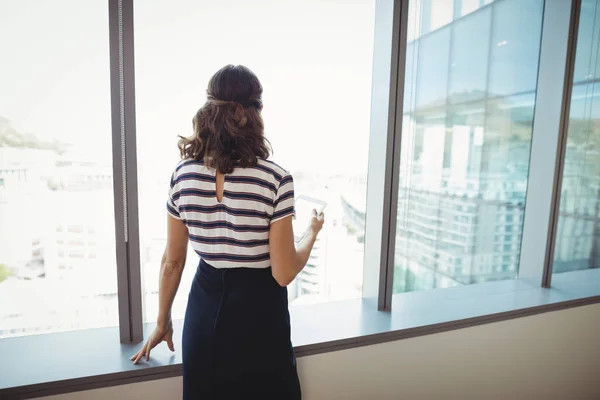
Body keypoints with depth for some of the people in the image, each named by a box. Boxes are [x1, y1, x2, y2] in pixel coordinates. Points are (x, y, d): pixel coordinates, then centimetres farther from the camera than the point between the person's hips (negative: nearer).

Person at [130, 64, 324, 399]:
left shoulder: (183, 175, -8)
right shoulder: (275, 179, -20)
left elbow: (172, 262, 0)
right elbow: (284, 274, -16)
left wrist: (163, 322, 15)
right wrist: (313, 232, 1)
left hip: (206, 307, 4)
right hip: (257, 311, -3)